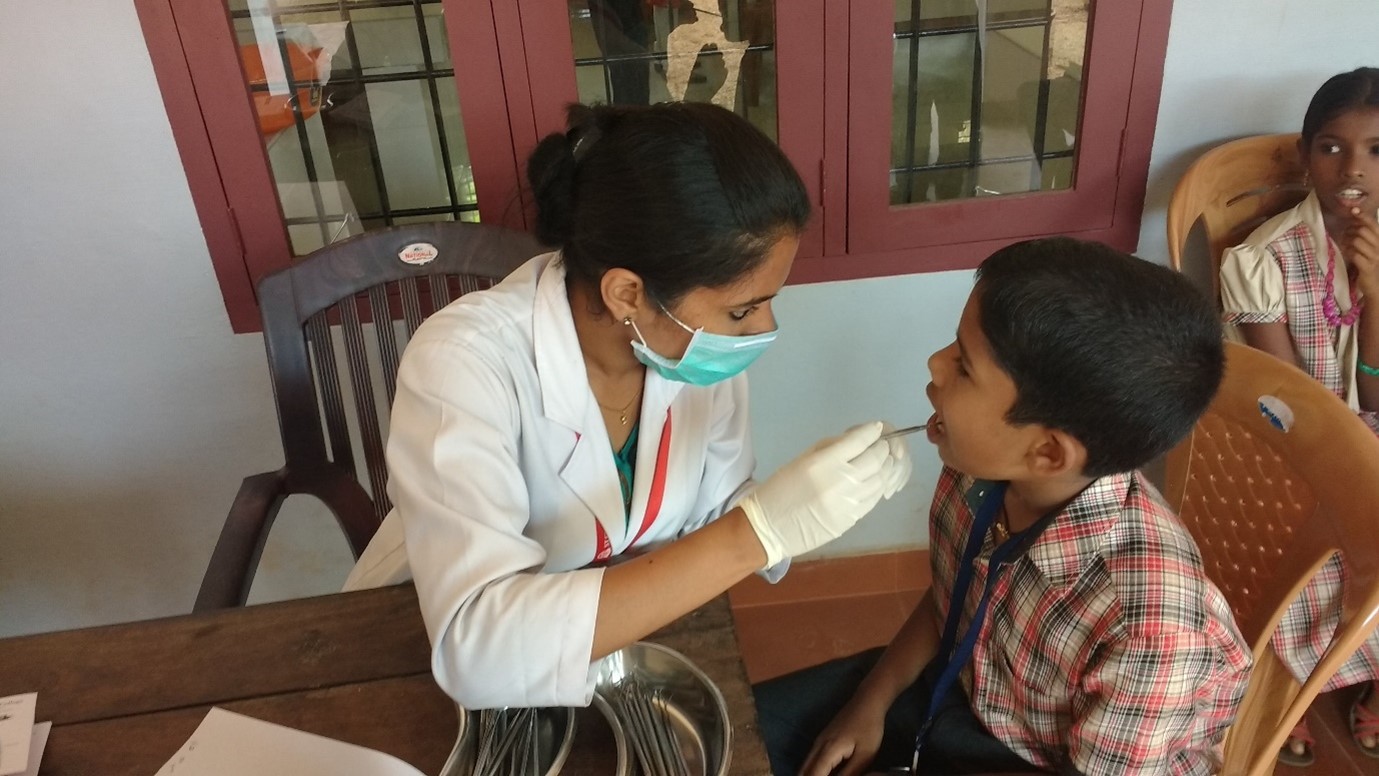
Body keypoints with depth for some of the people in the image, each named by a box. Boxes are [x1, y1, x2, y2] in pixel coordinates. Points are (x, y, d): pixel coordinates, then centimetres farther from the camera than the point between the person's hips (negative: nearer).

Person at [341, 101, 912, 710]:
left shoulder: (701, 347, -14)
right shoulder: (465, 363, -29)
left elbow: (715, 521, -1)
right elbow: (478, 649, -39)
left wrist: (808, 504, -21)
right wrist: (757, 533, -40)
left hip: (608, 653, 4)